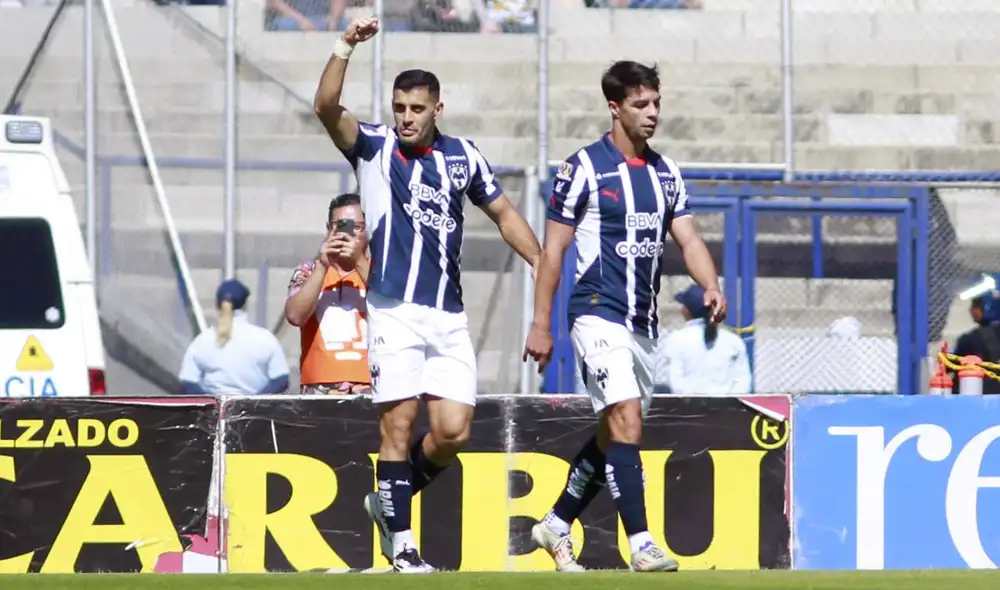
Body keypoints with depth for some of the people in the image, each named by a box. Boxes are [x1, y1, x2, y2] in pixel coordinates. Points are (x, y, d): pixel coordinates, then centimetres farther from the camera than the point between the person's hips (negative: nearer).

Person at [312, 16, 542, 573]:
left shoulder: (463, 155, 9)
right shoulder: (374, 146, 0)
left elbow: (503, 213, 19)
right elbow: (327, 107, -16)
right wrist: (346, 47, -29)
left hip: (449, 317, 3)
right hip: (396, 311, -3)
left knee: (453, 432, -3)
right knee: (399, 424, -6)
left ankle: (390, 500, 22)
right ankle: (400, 541, 2)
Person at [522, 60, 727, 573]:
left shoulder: (665, 173, 12)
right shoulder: (584, 167, -6)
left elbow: (688, 238, 8)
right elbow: (553, 247, -4)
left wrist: (711, 287, -12)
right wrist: (541, 323, -7)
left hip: (643, 322, 7)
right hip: (598, 314, -7)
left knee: (613, 435, 13)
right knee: (626, 421, -19)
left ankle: (556, 525, 30)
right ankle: (640, 545, -23)